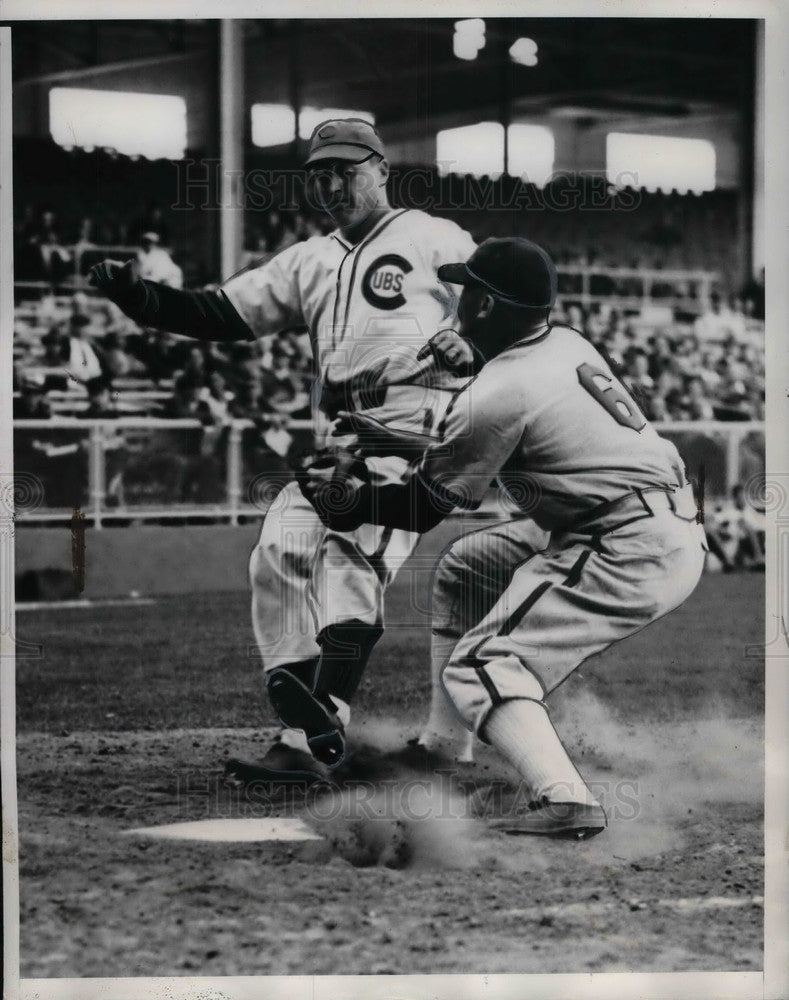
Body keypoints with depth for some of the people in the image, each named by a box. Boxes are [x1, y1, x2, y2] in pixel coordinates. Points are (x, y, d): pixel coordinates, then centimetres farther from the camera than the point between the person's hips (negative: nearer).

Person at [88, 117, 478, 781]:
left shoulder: (435, 241, 6)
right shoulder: (310, 262, 22)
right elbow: (220, 315, 15)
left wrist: (466, 341, -25)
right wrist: (135, 294, 0)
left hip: (415, 417, -7)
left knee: (350, 559, -21)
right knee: (281, 554, -5)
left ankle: (308, 744, -28)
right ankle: (302, 729, -3)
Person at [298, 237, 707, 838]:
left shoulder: (497, 393, -15)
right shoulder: (569, 344, 11)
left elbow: (422, 510, -4)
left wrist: (348, 504, 13)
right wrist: (396, 443, 30)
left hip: (633, 556, -10)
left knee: (481, 665, -10)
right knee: (465, 567, 21)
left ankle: (563, 799, -28)